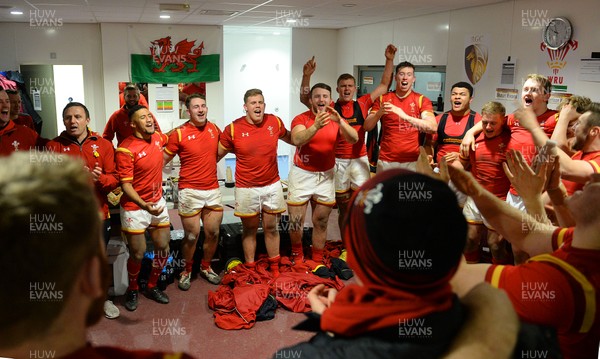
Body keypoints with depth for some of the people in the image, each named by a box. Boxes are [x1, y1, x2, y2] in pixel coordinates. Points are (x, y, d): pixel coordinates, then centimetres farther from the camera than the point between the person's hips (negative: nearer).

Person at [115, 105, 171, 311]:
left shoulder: (158, 138, 0)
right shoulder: (126, 150, -19)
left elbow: (168, 140, 27)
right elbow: (126, 184, -21)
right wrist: (144, 205, -34)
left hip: (158, 202, 6)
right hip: (135, 207, -6)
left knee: (163, 248, 11)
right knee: (138, 254, 3)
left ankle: (152, 286, 33)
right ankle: (132, 290, 31)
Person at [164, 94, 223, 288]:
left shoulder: (214, 129, 5)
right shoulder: (179, 133, -8)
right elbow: (164, 159, -2)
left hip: (213, 189, 4)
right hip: (190, 191, -4)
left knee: (213, 233, 11)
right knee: (192, 236, 3)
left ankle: (206, 267, 34)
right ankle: (187, 271, 27)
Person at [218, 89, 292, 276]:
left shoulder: (275, 122, -2)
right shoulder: (233, 129, -9)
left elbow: (290, 138, 18)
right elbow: (218, 154, 1)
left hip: (272, 185, 2)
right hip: (247, 188, -2)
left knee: (271, 228, 12)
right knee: (249, 229, 11)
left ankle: (275, 268, 27)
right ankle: (250, 268, 26)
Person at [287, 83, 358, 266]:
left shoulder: (337, 120, -1)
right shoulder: (301, 119, -10)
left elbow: (354, 139, -17)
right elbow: (296, 140, -30)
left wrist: (340, 121, -33)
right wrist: (316, 126, -45)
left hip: (326, 176, 3)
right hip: (302, 174, -2)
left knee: (321, 223, 11)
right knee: (295, 221, 5)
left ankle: (317, 261, 26)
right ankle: (297, 255, 32)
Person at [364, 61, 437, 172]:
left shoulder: (422, 100, 1)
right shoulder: (383, 99, 6)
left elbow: (433, 127, -14)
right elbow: (367, 127, 1)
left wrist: (406, 116, -26)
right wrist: (379, 113, -19)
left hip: (412, 161, -1)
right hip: (386, 161, 1)